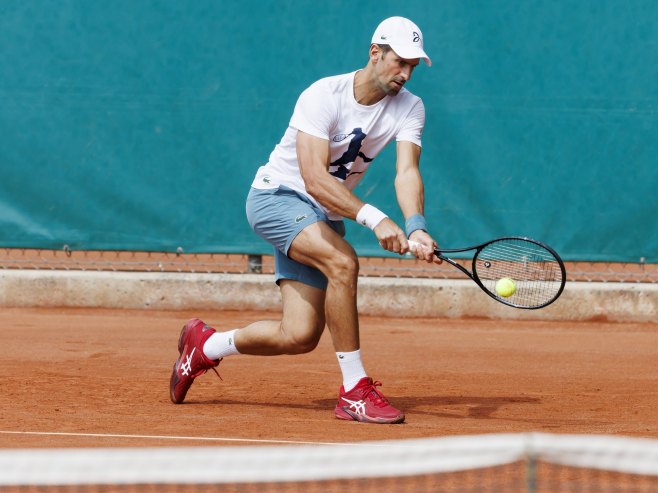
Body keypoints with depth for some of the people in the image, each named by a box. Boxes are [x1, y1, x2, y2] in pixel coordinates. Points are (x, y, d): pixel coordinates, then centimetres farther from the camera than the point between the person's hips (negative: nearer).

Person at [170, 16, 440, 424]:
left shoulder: (409, 108, -8)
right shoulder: (324, 96, -24)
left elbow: (407, 172, -21)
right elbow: (315, 180, -33)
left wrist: (416, 228, -41)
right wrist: (375, 218, -44)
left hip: (323, 219, 6)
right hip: (277, 196, -6)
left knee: (299, 337, -2)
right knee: (343, 262, -34)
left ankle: (204, 345, 26)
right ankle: (355, 392, -25)